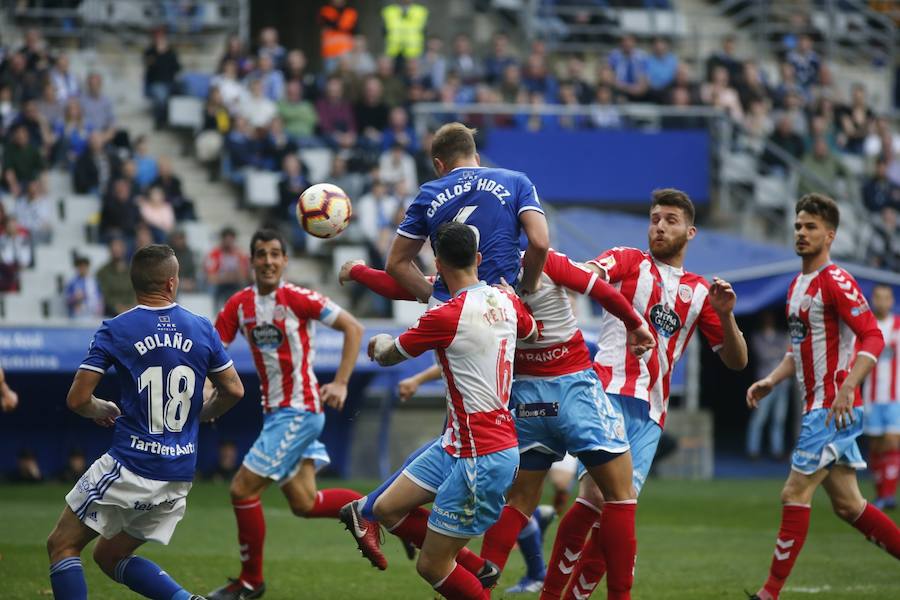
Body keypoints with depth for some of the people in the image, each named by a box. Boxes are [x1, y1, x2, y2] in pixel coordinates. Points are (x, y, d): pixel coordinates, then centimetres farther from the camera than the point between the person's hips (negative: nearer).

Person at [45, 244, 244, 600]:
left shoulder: (115, 331, -7)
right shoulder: (202, 329, 3)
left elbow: (77, 400, -8)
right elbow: (233, 390, 10)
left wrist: (101, 411, 14)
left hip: (130, 467, -5)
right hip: (179, 477, 5)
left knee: (62, 545, 7)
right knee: (111, 557, 20)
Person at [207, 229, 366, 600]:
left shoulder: (297, 299, -12)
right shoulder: (240, 304, 6)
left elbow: (353, 328, -10)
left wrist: (340, 382, -16)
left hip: (299, 411, -7)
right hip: (274, 412, 7)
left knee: (243, 490, -8)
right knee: (304, 504, 6)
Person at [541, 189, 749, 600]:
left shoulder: (700, 292, 20)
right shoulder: (628, 261, 9)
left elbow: (736, 361, 19)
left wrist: (725, 315, 0)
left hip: (650, 412, 4)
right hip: (609, 392, -4)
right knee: (597, 493, -20)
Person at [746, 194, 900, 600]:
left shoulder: (836, 282, -12)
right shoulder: (797, 285, 16)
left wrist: (847, 388, -30)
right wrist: (771, 381, 13)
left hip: (833, 408, -9)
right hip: (818, 408, 9)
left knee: (794, 495, -8)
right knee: (847, 505, 9)